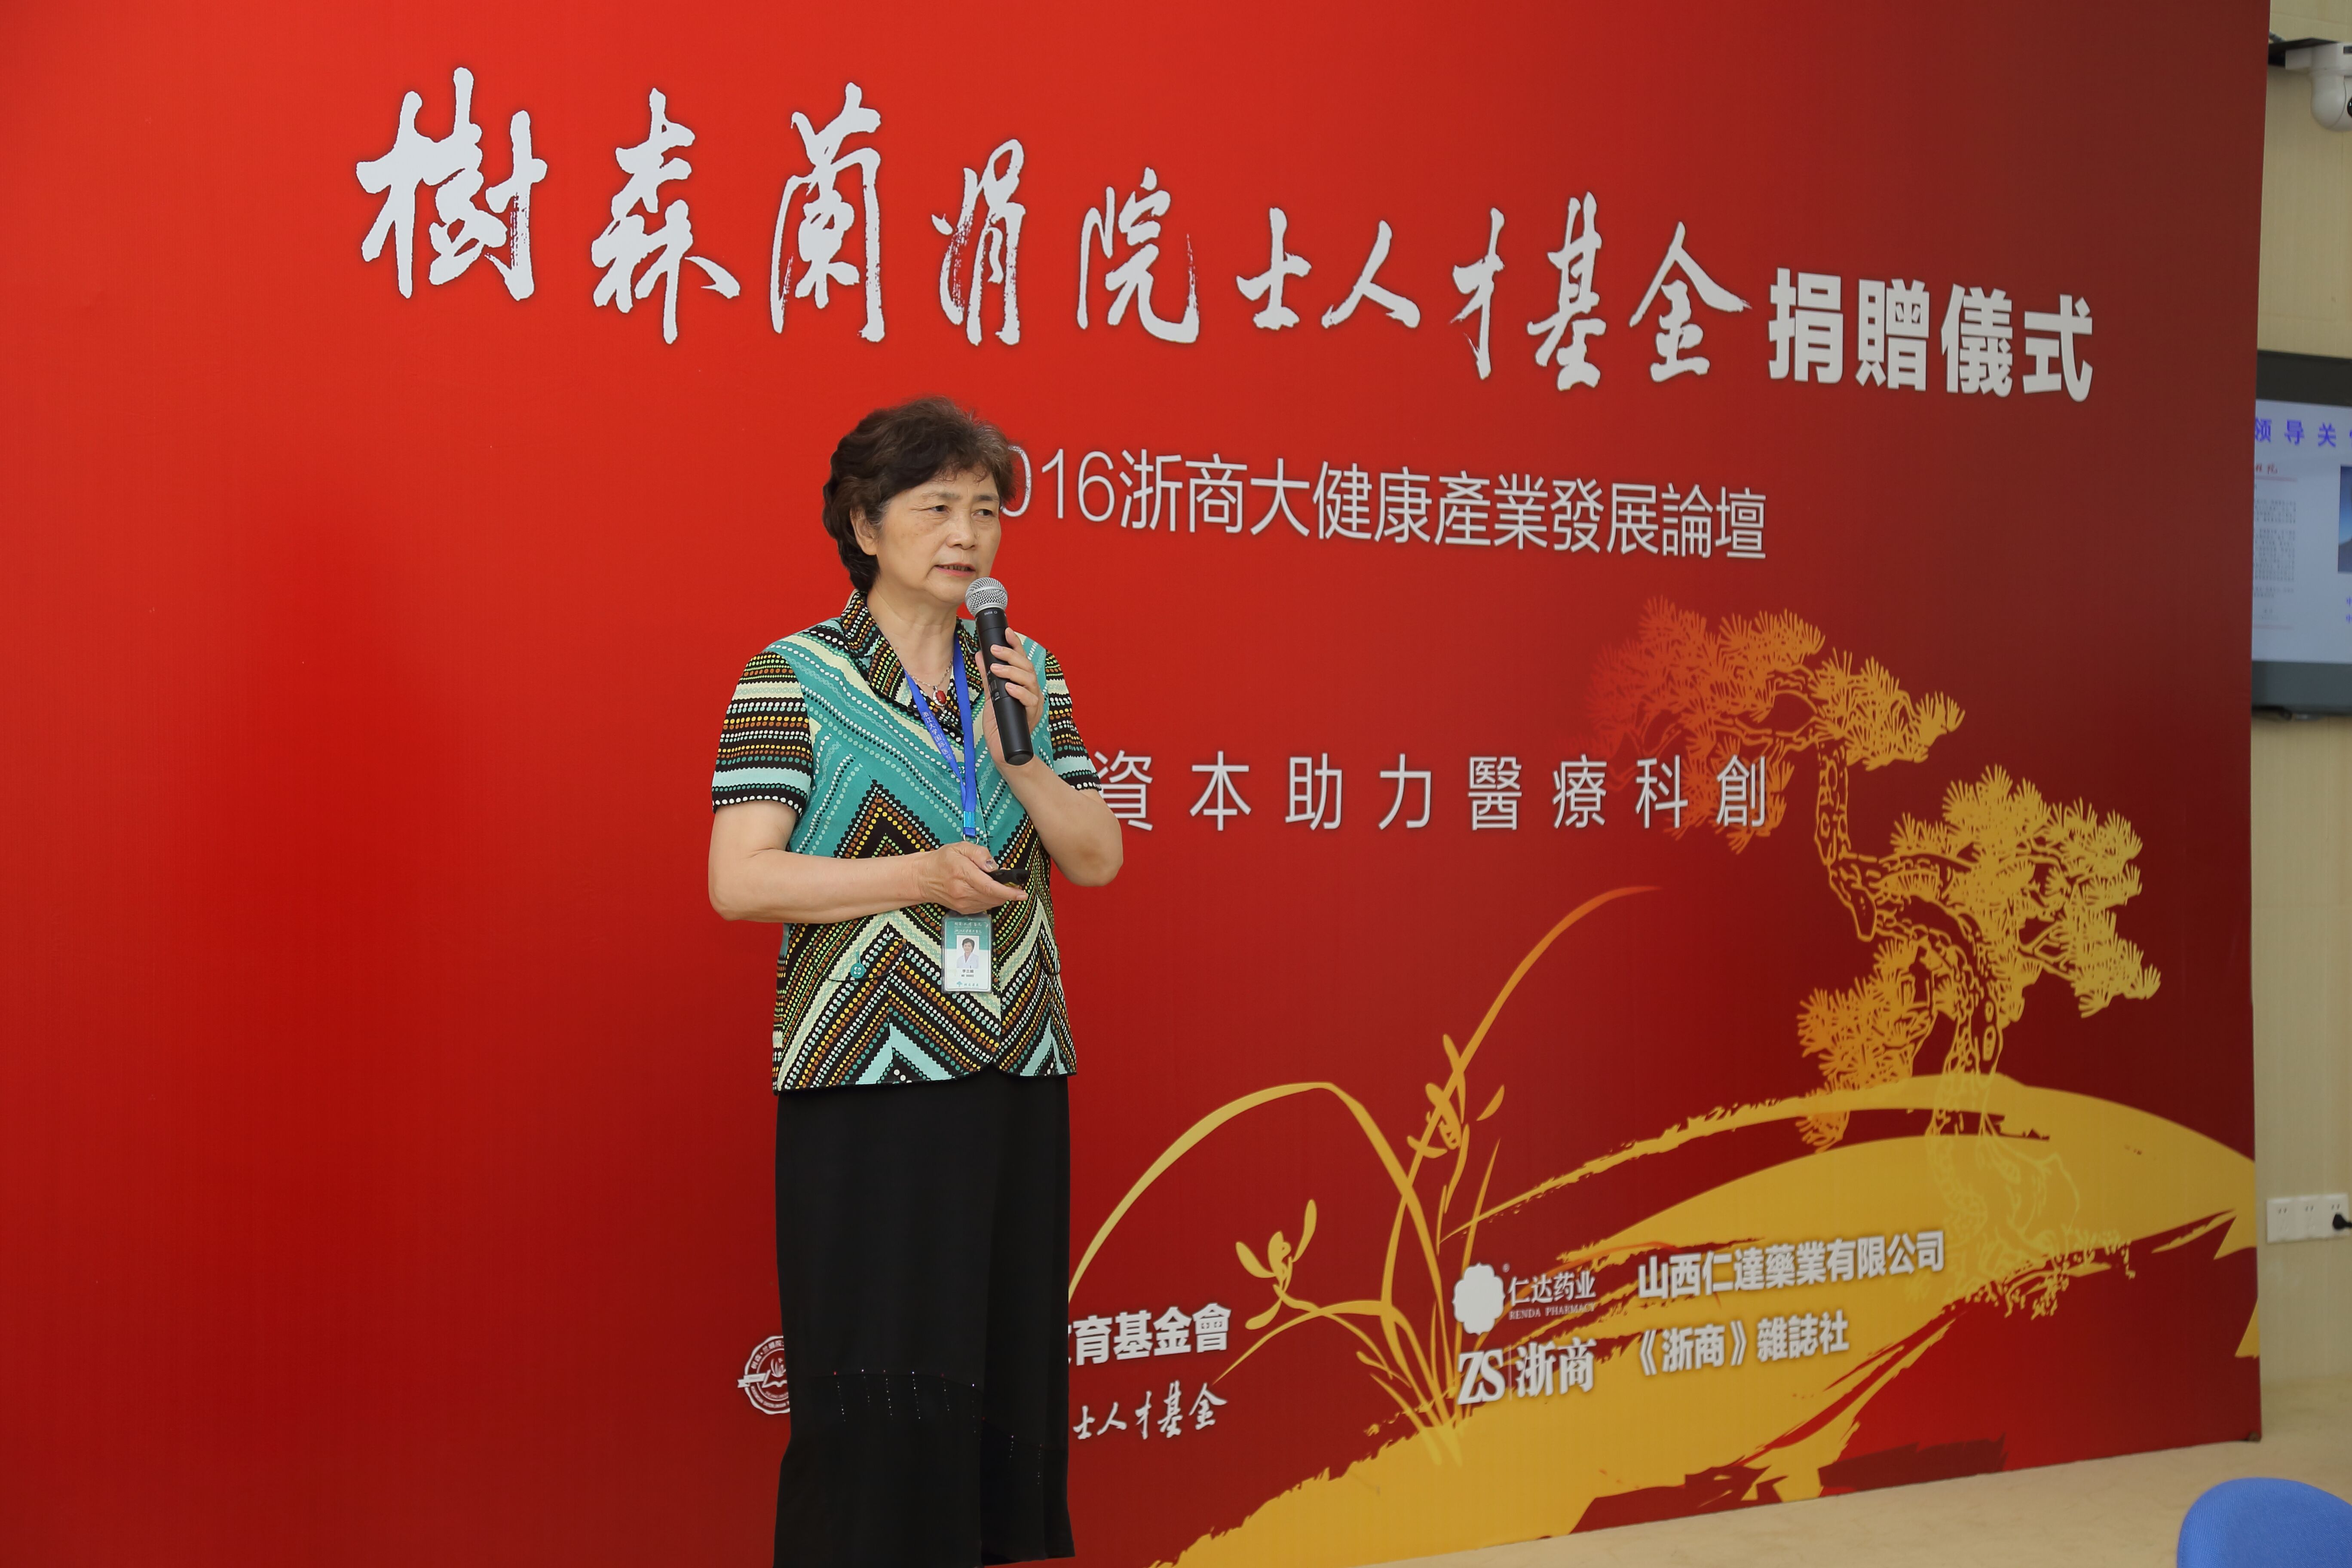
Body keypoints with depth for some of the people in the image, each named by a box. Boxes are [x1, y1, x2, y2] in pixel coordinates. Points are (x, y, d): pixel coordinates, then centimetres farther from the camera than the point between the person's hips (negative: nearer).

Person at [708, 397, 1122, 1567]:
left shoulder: (1028, 673, 11)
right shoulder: (794, 677, -4)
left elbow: (1097, 859, 8)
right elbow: (738, 881, -11)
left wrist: (1017, 754, -8)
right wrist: (919, 874, -17)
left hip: (1015, 1075, 5)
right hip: (863, 1081, -5)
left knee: (1001, 1372, 9)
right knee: (877, 1400, -3)